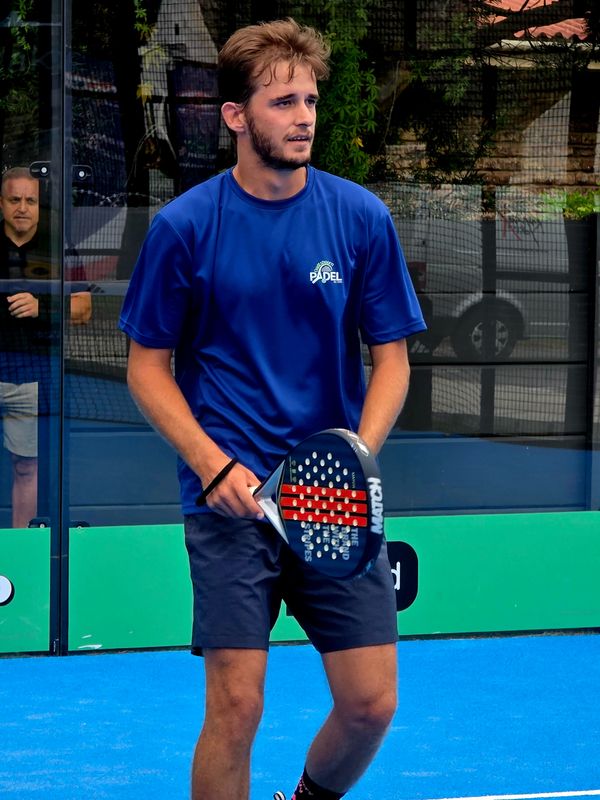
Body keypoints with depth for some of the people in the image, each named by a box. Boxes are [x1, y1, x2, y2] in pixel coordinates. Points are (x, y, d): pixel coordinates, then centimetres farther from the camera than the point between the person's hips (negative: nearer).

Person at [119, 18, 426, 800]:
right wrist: (212, 464, -11)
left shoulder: (362, 217, 1)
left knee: (370, 704, 1)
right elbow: (149, 365, 3)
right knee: (236, 709, -6)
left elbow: (391, 358, 6)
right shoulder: (183, 226, -3)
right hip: (231, 499, -2)